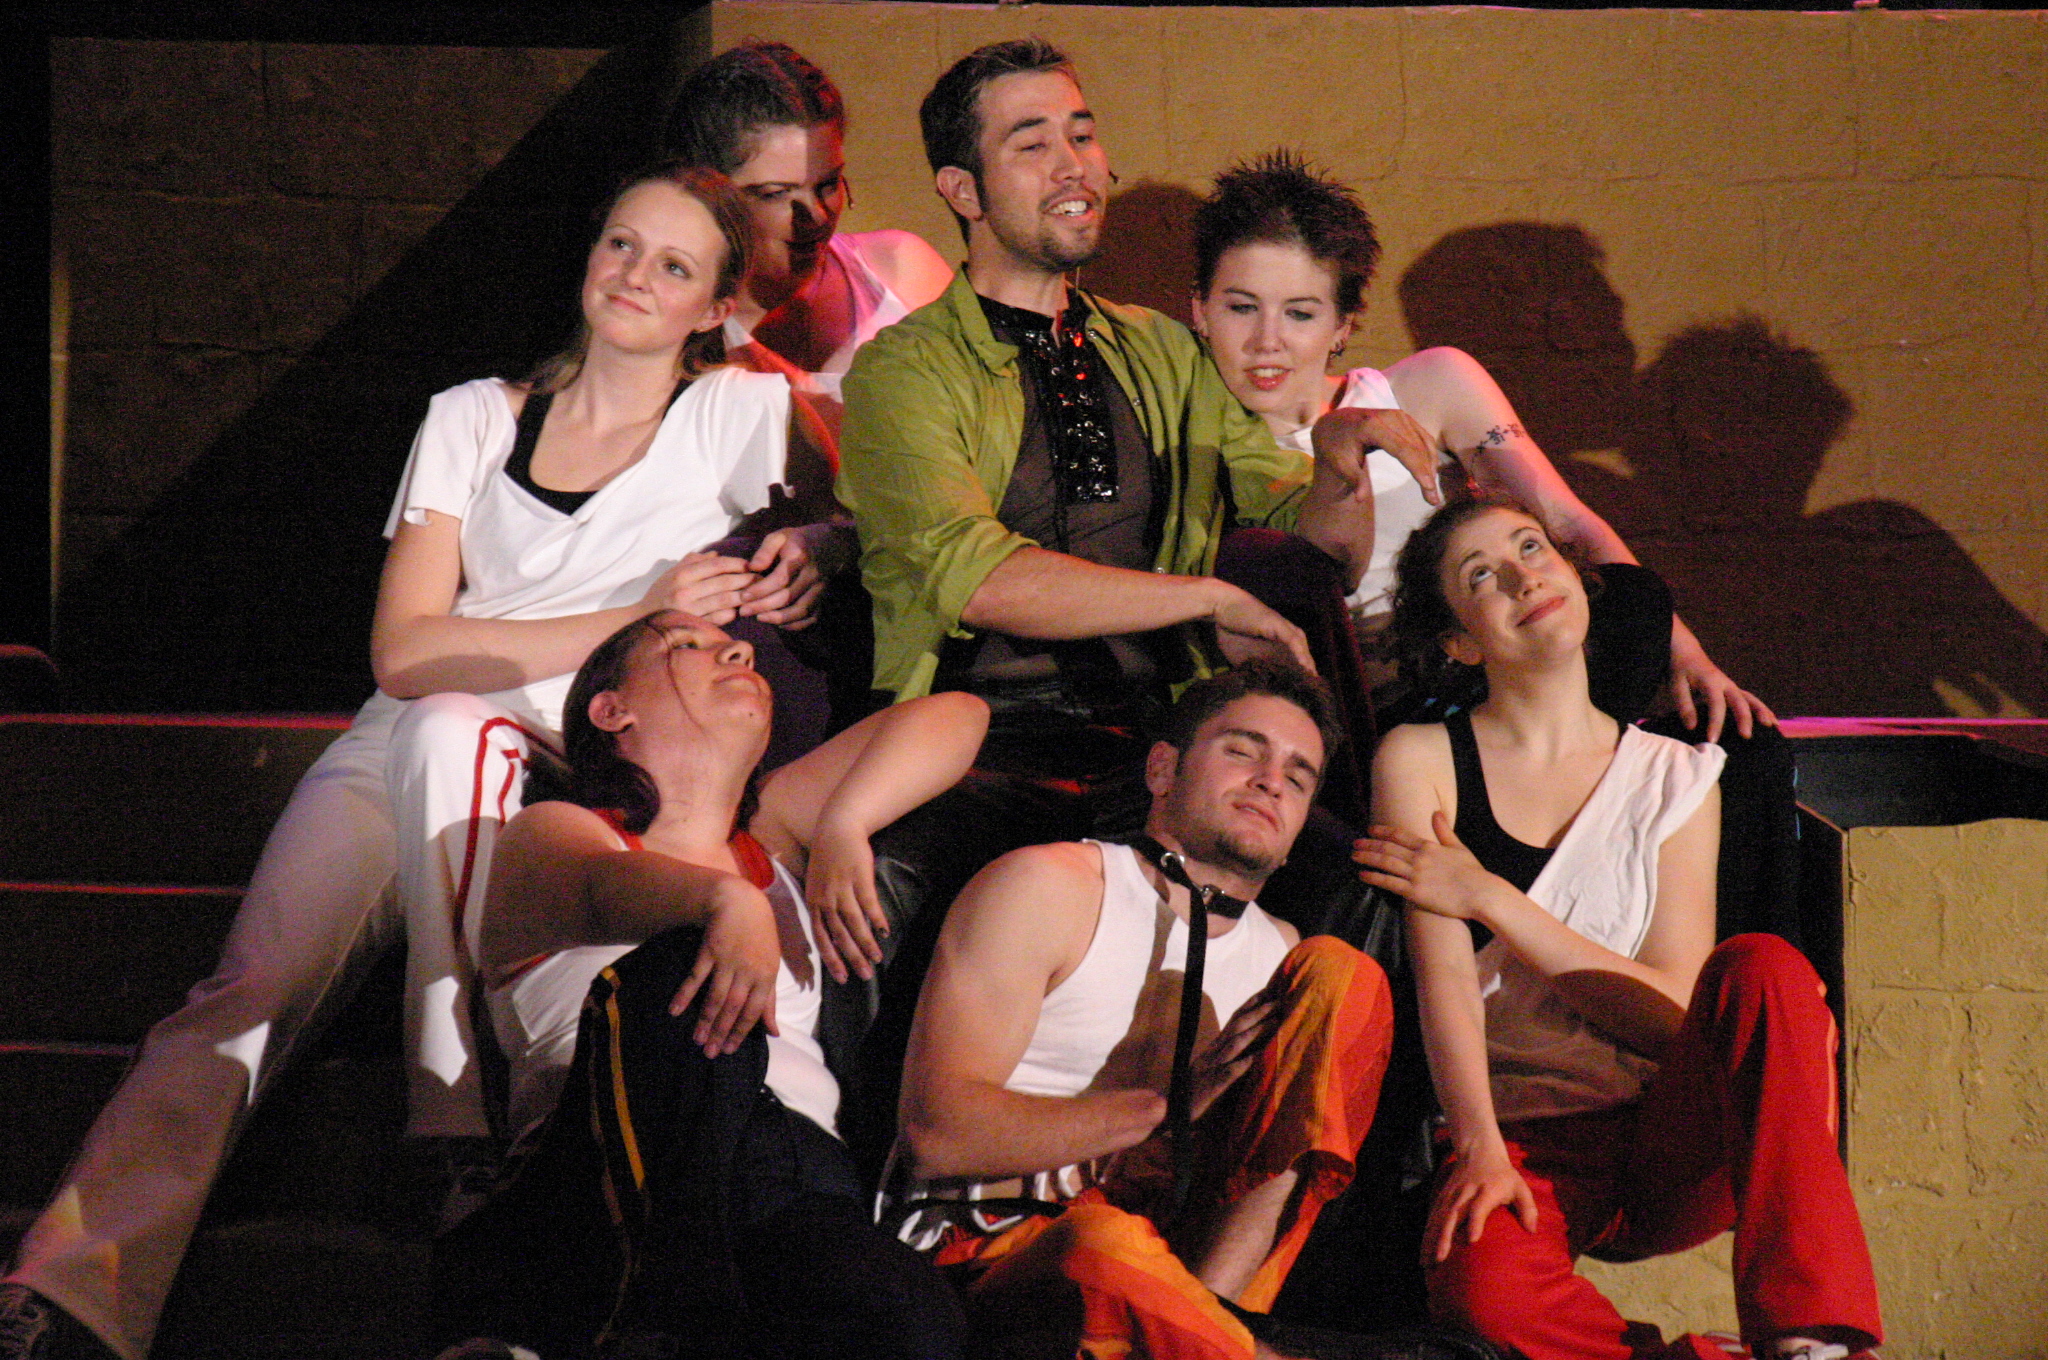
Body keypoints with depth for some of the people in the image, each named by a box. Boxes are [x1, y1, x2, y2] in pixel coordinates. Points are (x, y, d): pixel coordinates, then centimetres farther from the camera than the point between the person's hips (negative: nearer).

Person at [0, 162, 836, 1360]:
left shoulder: (743, 412, 12)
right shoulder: (471, 420, 16)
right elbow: (403, 649, 4)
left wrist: (798, 573, -13)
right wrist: (633, 620, -5)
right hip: (400, 757, 2)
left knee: (453, 724, -37)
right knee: (251, 993, -25)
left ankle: (452, 1124, -39)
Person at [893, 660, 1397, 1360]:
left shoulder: (1281, 955, 22)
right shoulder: (1048, 887, 2)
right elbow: (938, 1133, -10)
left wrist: (1211, 1296, -14)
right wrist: (1170, 1102, -12)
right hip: (993, 1245, -6)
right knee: (1103, 1243, -45)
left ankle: (1213, 1301, -22)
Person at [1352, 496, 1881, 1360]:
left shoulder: (1675, 779, 10)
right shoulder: (1420, 761, 6)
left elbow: (1677, 1013, -1)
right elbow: (1442, 977, -7)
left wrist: (1491, 900, -7)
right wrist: (1480, 1150, -23)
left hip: (1667, 1146, 3)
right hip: (1521, 1147, -3)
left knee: (1761, 966, -28)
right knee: (1483, 1287, -38)